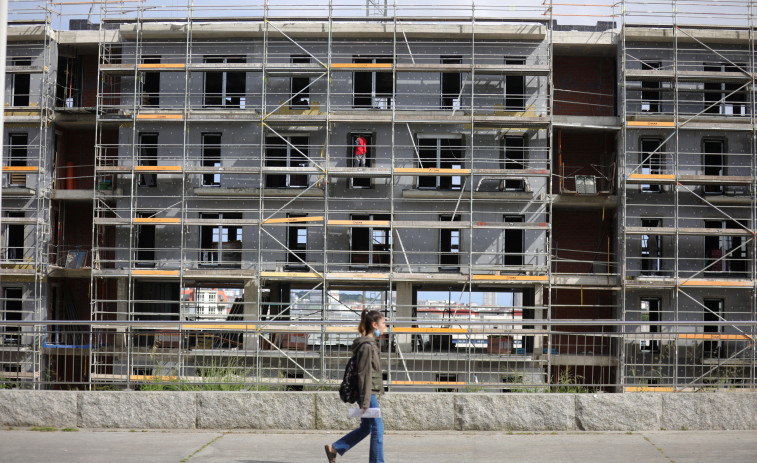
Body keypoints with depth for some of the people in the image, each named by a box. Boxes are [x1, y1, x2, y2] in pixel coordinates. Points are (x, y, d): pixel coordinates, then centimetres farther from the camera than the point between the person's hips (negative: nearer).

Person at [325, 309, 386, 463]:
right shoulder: (367, 345, -16)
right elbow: (364, 374, -19)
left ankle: (333, 448, 23)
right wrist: (366, 400, -20)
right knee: (377, 428, -4)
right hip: (368, 393, -10)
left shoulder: (371, 343, 14)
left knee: (365, 427, 16)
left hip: (371, 393, 10)